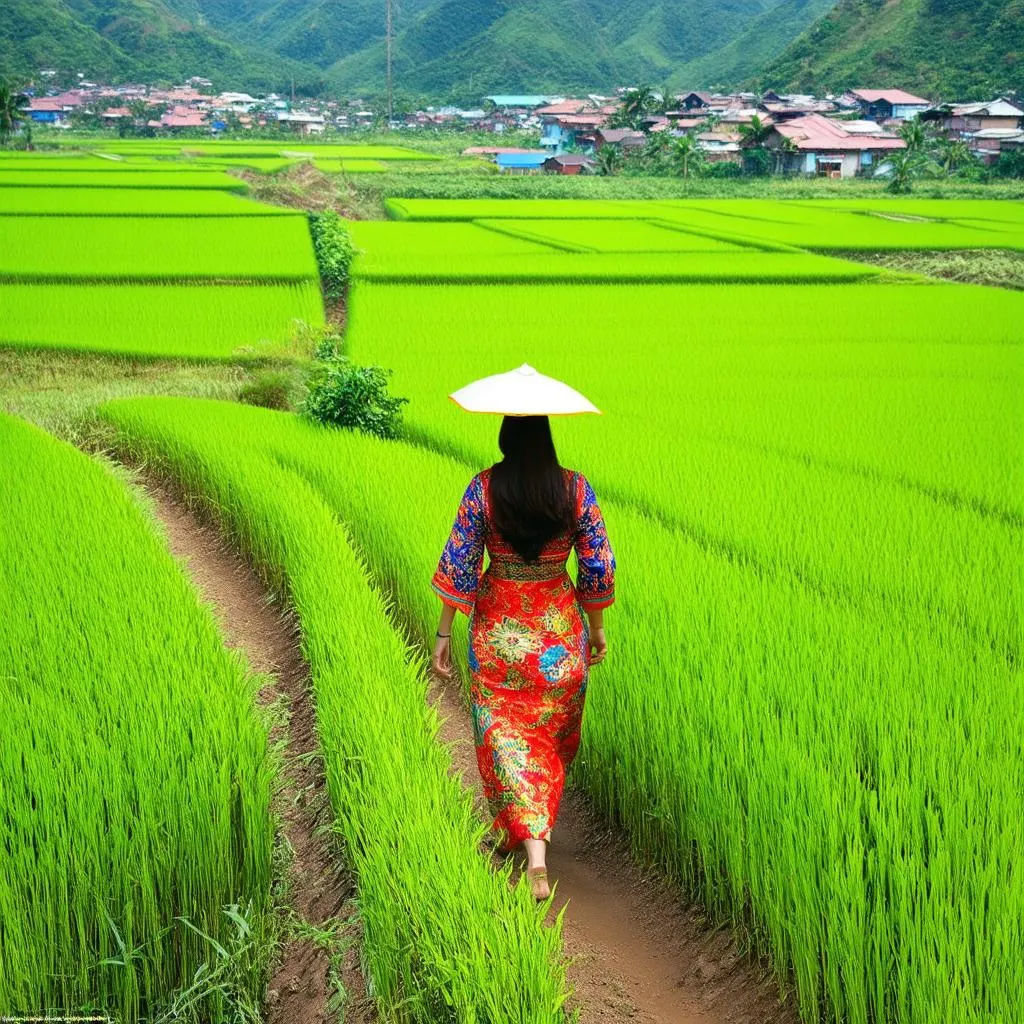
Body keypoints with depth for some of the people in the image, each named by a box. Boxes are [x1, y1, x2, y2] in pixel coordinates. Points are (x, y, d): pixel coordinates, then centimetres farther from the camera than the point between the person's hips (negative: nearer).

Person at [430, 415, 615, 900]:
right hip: (560, 631, 1)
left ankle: (534, 855, -2)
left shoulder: (484, 488, -11)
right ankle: (537, 828, 36)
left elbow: (458, 564, -9)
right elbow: (598, 566, -3)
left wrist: (444, 632, 0)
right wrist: (597, 628, 11)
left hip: (498, 629, -1)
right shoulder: (576, 488, -8)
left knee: (507, 735, 7)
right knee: (551, 733, 20)